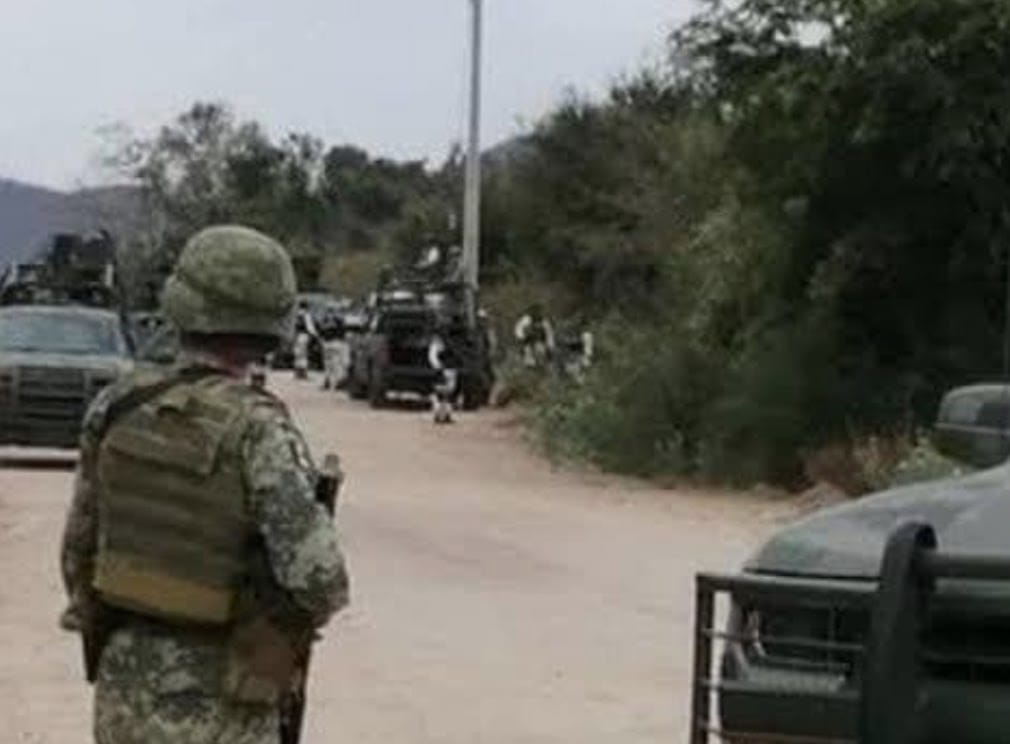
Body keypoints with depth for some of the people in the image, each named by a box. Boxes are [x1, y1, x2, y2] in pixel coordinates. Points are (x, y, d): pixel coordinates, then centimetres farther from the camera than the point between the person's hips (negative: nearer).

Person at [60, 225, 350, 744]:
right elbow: (319, 580, -25)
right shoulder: (258, 433, -21)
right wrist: (309, 610, -1)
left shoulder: (117, 408, -4)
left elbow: (80, 546, 7)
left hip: (124, 687, 5)